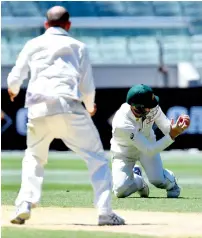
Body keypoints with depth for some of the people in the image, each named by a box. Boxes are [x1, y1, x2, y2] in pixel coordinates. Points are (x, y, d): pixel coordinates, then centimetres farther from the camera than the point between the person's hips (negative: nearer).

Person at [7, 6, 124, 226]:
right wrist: (90, 107, 30)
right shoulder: (78, 47, 13)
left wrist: (13, 91, 36)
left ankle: (24, 205, 5)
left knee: (33, 158, 24)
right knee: (97, 158, 6)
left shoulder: (32, 45, 17)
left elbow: (14, 78, 12)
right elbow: (87, 87, 9)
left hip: (38, 109, 2)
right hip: (69, 108, -2)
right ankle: (105, 212, -6)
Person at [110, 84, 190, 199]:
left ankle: (171, 183, 16)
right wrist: (172, 136, -45)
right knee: (120, 191, -17)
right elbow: (149, 151, -38)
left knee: (158, 179, -22)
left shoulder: (153, 108, -25)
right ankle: (138, 181, 17)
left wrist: (178, 125, -37)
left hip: (147, 143, 3)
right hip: (124, 153, -3)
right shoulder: (122, 123, -40)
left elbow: (167, 128, -14)